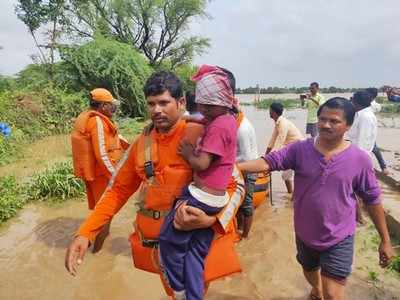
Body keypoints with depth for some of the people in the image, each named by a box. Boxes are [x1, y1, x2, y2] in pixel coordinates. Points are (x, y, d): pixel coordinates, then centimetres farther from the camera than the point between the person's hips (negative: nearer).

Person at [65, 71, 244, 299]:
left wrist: (211, 220, -28)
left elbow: (236, 185, -11)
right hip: (158, 246, 5)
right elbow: (118, 190, 7)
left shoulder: (201, 136, -13)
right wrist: (85, 233, -2)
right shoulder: (141, 144, 1)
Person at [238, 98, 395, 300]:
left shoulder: (360, 159, -12)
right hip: (305, 234, 3)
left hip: (339, 239, -3)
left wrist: (385, 240, 2)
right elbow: (269, 161, -21)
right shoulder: (300, 149, -11)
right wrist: (236, 166, -37)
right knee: (310, 273, 29)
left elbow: (372, 200, -3)